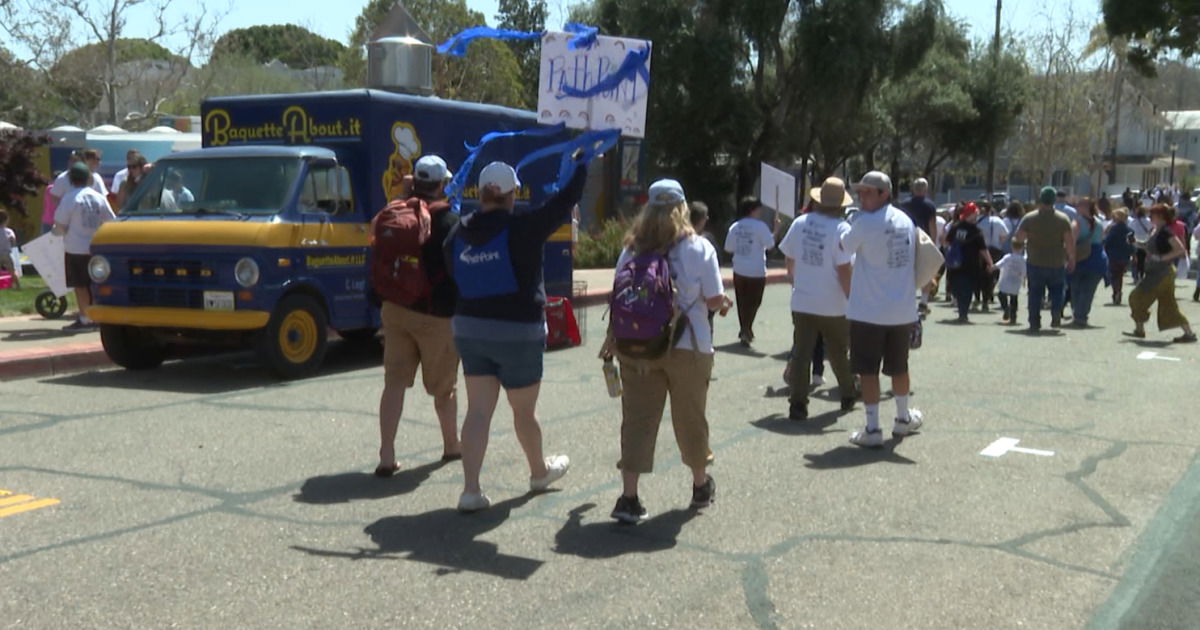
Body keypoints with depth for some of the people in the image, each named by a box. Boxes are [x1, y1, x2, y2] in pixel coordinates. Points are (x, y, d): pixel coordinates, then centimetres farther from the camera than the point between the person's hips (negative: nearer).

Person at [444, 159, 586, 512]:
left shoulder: (458, 235, 2)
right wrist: (583, 164, 5)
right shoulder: (522, 230, -16)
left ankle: (471, 490, 1)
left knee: (478, 410, 6)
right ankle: (540, 472, 35)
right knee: (524, 410, 13)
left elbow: (451, 279, 10)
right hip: (517, 333, -5)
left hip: (469, 328, 5)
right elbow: (565, 202, -10)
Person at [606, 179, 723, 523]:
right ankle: (701, 485, 33)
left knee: (637, 418, 3)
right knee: (690, 417, 14)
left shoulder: (633, 249, 3)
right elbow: (714, 301, -6)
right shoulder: (699, 249, -6)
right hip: (687, 346, -2)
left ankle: (628, 497, -3)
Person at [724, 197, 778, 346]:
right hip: (756, 272, -4)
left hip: (739, 271, 5)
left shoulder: (734, 226, 2)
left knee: (742, 302, 15)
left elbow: (728, 248, 5)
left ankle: (745, 331, 23)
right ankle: (746, 330, -6)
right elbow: (770, 246, -11)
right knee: (753, 303, 4)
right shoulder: (760, 226, -13)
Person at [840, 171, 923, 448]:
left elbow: (844, 247, -1)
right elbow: (915, 261, 13)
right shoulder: (906, 221, 7)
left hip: (869, 311, -6)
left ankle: (872, 429, 0)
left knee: (868, 369, 1)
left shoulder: (865, 223, -14)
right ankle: (903, 418, 35)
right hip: (902, 310, 6)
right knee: (898, 366, 20)